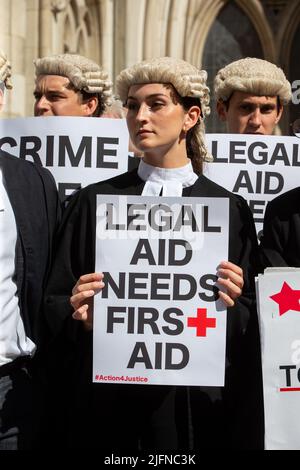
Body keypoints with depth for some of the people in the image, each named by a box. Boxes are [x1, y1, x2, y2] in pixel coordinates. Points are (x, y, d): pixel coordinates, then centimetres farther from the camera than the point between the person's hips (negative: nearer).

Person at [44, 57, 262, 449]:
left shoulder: (229, 208, 2)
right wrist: (80, 314, -17)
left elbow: (248, 322, 3)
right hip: (109, 395, 0)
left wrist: (229, 306, -18)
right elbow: (56, 303, 4)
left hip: (196, 397, 0)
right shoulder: (93, 202, 3)